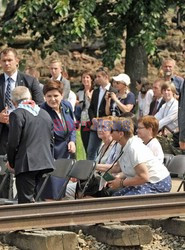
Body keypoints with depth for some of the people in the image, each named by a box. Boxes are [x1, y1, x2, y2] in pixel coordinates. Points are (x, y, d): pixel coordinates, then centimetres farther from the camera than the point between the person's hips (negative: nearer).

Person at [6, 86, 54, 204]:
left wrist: (11, 162, 5)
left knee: (26, 200, -7)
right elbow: (51, 141, 17)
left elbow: (13, 142, -9)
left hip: (26, 164, -7)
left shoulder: (17, 114, -8)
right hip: (45, 162, 7)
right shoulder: (45, 114, 14)